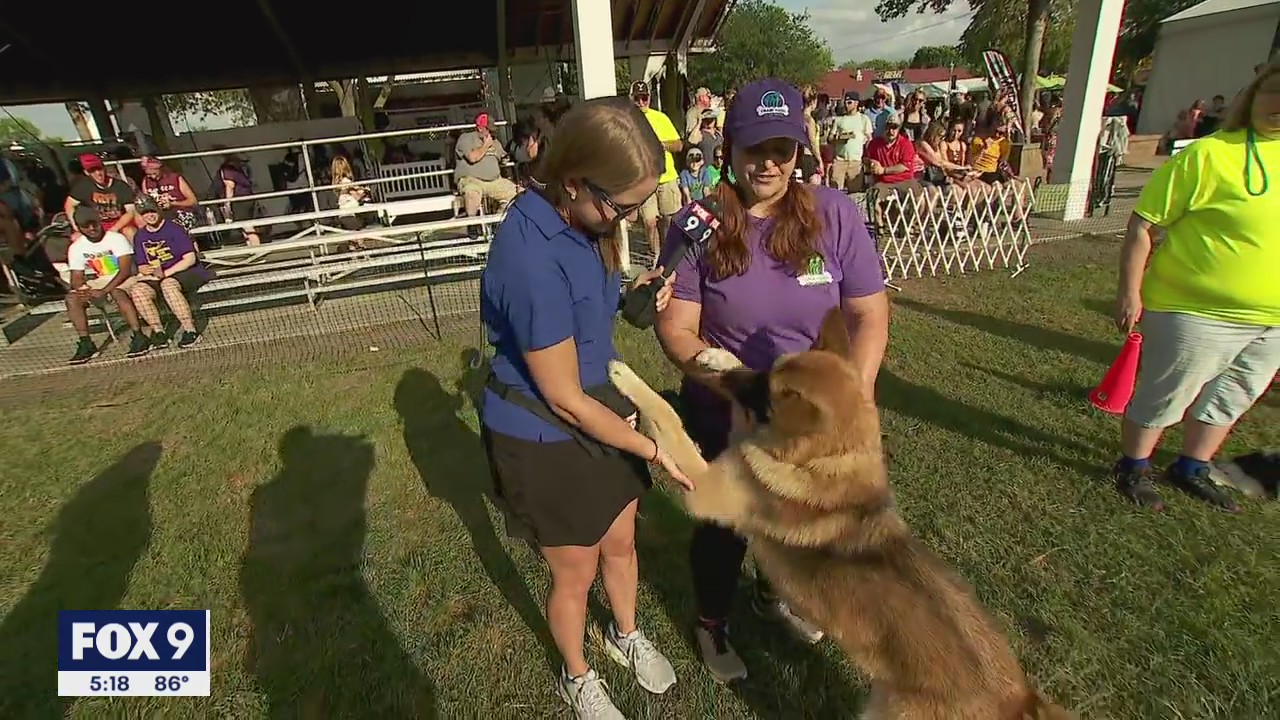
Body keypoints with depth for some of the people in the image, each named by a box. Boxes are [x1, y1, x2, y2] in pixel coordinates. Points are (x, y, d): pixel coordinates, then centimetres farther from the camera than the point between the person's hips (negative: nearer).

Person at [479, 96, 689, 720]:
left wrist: (634, 293, -8)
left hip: (600, 408, 7)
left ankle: (626, 635, 56)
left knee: (620, 542, 25)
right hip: (544, 439, -7)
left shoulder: (576, 217, -8)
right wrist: (652, 448, -13)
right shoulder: (531, 260, -33)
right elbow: (565, 400, -25)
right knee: (575, 574, 16)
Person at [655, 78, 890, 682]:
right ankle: (711, 624, 49)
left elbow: (869, 315, -8)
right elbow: (675, 327, -17)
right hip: (724, 419, -3)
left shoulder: (834, 213, -11)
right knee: (725, 525, 18)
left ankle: (774, 595, 60)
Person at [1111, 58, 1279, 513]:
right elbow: (1143, 224, -17)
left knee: (1231, 399, 19)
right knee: (1164, 396, 5)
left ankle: (1191, 470, 38)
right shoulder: (1210, 154, -14)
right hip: (1199, 311, -7)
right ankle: (1132, 468, 26)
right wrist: (1129, 293, -20)